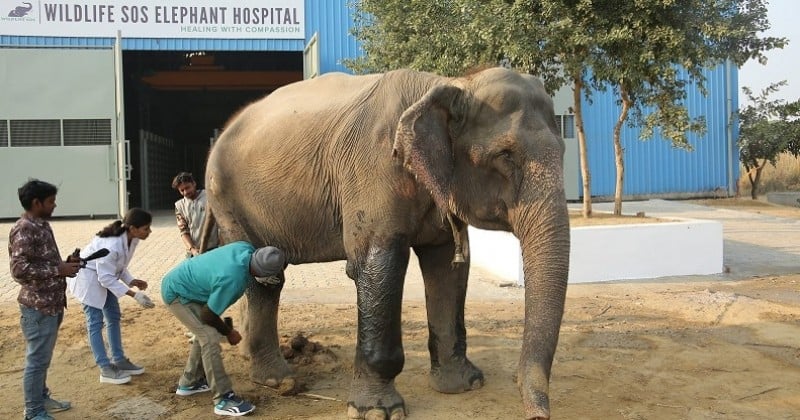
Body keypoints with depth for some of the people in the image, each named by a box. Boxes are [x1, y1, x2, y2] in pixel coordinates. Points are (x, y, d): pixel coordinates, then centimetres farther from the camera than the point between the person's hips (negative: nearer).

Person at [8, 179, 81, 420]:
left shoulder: (42, 225, 11)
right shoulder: (23, 231, -19)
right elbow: (19, 270, -25)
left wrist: (65, 265, 5)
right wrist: (59, 270, -21)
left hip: (51, 304, 9)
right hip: (38, 307, -9)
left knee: (43, 357, 21)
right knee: (37, 359, 2)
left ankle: (42, 398, 35)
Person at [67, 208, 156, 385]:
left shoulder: (131, 238, -11)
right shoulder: (111, 245, -37)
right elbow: (106, 278, -31)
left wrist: (132, 281, -13)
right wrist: (134, 295, -33)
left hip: (105, 276, 9)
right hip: (89, 277, -9)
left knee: (114, 317, 11)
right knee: (95, 322, -5)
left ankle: (118, 360, 21)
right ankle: (105, 369, -1)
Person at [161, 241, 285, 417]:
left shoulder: (246, 248, -17)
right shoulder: (232, 280, -36)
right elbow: (208, 315, -21)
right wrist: (229, 332, -5)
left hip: (182, 280, 9)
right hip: (176, 293, -9)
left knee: (205, 333, 18)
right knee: (210, 338, -16)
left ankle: (189, 383, 33)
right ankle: (224, 399, -11)